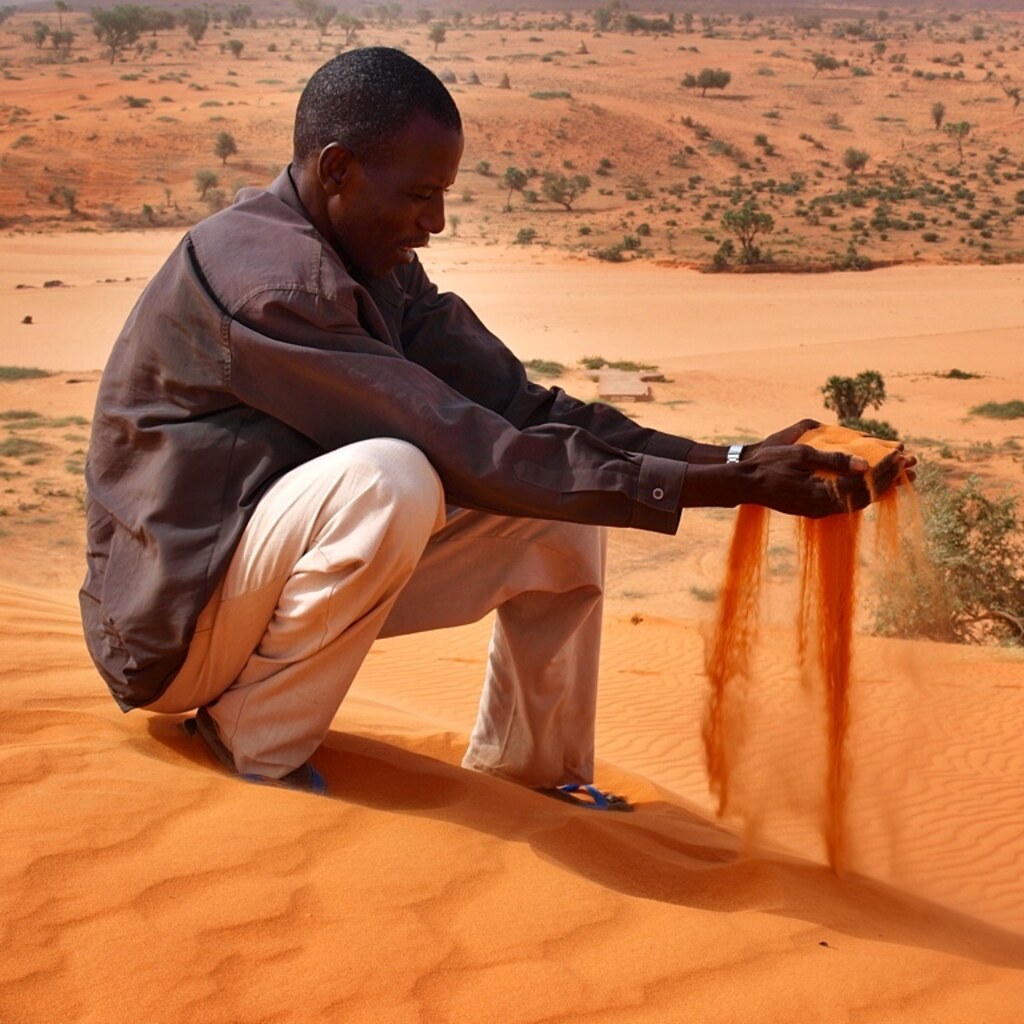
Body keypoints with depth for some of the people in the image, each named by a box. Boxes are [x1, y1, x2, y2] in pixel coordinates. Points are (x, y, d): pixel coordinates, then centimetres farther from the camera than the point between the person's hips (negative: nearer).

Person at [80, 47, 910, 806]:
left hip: (285, 573, 8)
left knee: (563, 500, -1)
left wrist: (731, 460, -16)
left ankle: (526, 777, 12)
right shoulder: (263, 276, -26)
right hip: (173, 624, -8)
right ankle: (260, 755, -15)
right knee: (389, 478, -35)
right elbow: (467, 451, -30)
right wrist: (725, 487, -29)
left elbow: (522, 408, -5)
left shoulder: (385, 273, 2)